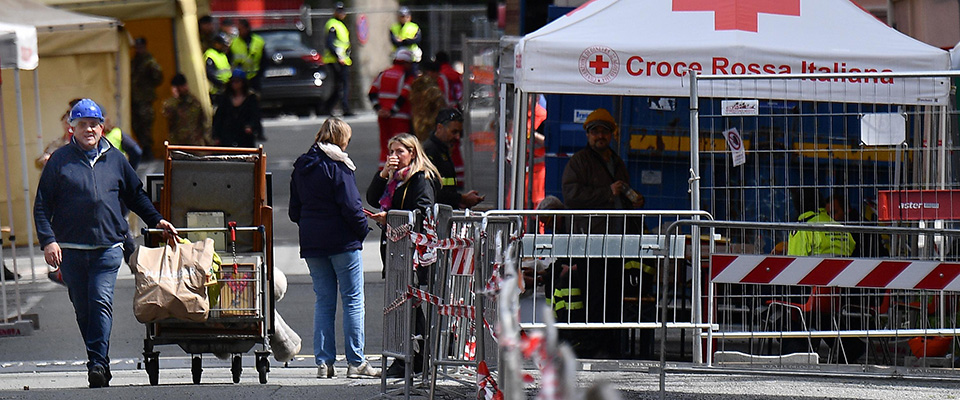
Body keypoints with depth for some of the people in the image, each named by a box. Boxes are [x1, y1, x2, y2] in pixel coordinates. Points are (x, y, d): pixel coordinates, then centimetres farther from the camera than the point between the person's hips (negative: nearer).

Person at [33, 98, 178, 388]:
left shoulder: (115, 159, 12)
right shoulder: (60, 161, 5)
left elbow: (136, 195, 25)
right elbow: (42, 205, 3)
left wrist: (156, 220, 15)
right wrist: (48, 240, -8)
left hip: (108, 247, 0)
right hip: (70, 249, 0)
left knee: (101, 302, -14)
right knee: (82, 308, 5)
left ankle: (98, 362, -18)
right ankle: (98, 362, 15)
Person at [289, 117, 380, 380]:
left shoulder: (301, 168, 11)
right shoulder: (338, 166, -11)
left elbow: (294, 210, 14)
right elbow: (350, 205, -15)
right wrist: (363, 229, -2)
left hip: (311, 243, 6)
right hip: (343, 240, -6)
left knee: (323, 301, 9)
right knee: (353, 300, -1)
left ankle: (324, 362, 5)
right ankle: (355, 362, -2)